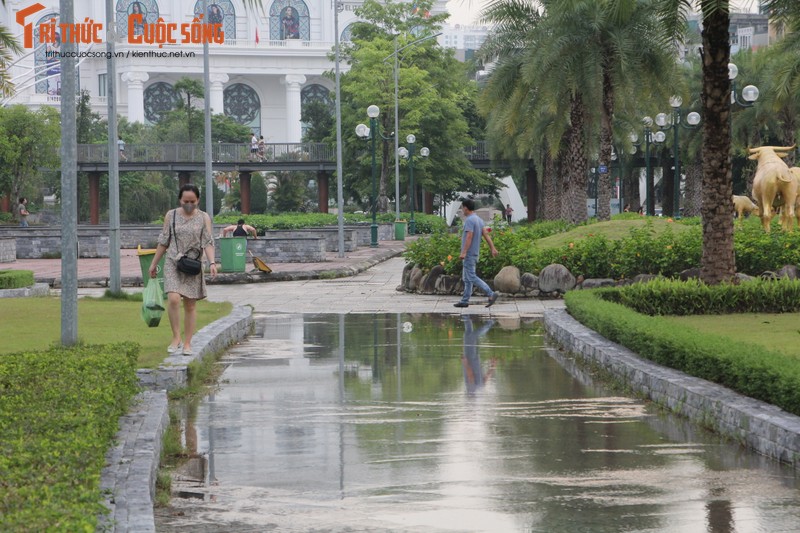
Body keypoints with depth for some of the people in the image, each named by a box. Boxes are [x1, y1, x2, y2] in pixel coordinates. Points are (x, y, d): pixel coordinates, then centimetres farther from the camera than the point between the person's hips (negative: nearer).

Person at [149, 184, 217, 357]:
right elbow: (163, 242, 11)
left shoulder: (204, 218, 3)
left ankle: (187, 343, 12)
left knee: (190, 305, 4)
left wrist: (212, 262, -18)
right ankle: (176, 338, -9)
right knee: (173, 299, -19)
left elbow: (208, 243, -3)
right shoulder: (171, 216, 5)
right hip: (173, 264, 0)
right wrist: (154, 263, 13)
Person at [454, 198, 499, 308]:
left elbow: (469, 236, -23)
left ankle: (491, 294, -16)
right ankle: (465, 301, 15)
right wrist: (493, 248, 14)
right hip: (475, 253, 10)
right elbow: (486, 234, 13)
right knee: (467, 278, 13)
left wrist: (464, 252, -25)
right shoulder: (478, 219, 14)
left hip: (469, 254, -10)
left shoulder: (469, 220, -16)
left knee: (472, 277, -10)